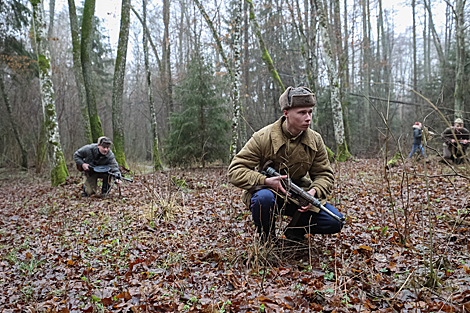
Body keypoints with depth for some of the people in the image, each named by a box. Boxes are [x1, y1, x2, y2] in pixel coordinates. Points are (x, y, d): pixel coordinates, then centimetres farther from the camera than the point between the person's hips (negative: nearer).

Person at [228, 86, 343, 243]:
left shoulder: (315, 140, -2)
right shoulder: (263, 138, -16)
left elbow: (325, 174, 4)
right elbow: (235, 171, -16)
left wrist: (314, 192, -19)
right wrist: (265, 181, -31)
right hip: (269, 191, -3)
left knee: (336, 221, -12)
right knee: (263, 197, -40)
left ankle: (295, 231, 15)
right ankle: (266, 238, -8)